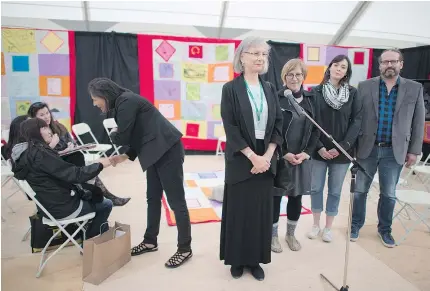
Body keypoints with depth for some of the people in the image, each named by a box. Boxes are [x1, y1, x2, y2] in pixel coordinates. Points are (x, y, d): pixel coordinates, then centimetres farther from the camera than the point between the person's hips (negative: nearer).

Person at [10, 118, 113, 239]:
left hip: (49, 204, 10)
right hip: (61, 207, -9)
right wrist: (99, 164, -16)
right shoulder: (39, 153, -26)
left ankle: (102, 233, 32)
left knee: (96, 192, 23)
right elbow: (75, 175, -28)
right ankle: (90, 238, 25)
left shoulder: (26, 153, 4)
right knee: (106, 205, 8)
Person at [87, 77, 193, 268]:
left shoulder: (126, 101, -13)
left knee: (176, 201, -3)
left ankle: (185, 249, 9)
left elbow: (123, 137, -13)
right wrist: (126, 156, 9)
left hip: (168, 151, -10)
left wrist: (112, 134, 9)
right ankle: (150, 241, 31)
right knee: (153, 198, 16)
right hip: (156, 152, 10)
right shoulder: (123, 102, 17)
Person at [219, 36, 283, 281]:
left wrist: (268, 155, -8)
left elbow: (278, 124, 5)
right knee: (240, 210, 6)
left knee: (262, 210, 9)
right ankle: (237, 259, 24)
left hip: (266, 158, 4)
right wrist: (252, 156, -16)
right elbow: (230, 128, -11)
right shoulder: (231, 89, -4)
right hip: (241, 160, -4)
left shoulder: (270, 89, 9)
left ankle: (255, 259, 25)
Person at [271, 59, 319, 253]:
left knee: (296, 197, 13)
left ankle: (291, 234, 32)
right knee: (275, 196, 7)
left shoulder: (310, 100, 6)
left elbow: (315, 129, 6)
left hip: (301, 157, 4)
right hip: (279, 157, -4)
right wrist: (285, 153, -13)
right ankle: (273, 235, 24)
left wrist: (306, 153, -6)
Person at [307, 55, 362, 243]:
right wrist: (319, 147, -12)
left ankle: (328, 227, 26)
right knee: (316, 188, 8)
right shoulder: (316, 92, -1)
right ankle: (316, 224, 27)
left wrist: (342, 147, -12)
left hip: (342, 152, 1)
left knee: (335, 191, 10)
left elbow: (357, 121, -3)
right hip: (319, 150, 0)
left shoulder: (353, 93, 2)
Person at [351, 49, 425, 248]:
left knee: (389, 194, 11)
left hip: (394, 151, 1)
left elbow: (418, 122, 5)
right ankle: (356, 224, 28)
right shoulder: (365, 86, 0)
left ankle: (384, 229, 30)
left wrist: (414, 150, 2)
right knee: (360, 190, 9)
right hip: (367, 148, 0)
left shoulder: (414, 89, 3)